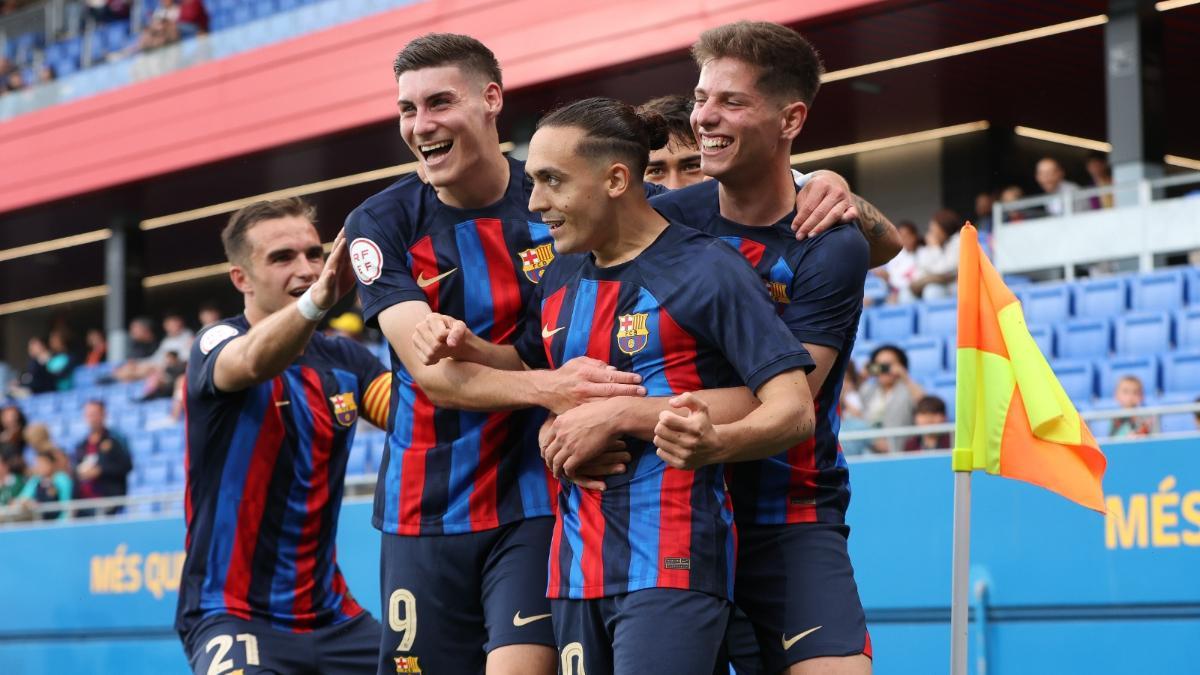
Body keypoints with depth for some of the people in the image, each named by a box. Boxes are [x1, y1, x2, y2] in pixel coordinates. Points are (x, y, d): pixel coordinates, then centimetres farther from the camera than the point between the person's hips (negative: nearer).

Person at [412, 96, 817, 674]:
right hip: (576, 566, 7)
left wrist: (715, 445, -34)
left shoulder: (706, 269, -9)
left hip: (670, 566, -7)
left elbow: (793, 409, -14)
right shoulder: (561, 276, 13)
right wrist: (467, 348, 9)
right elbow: (531, 368, 31)